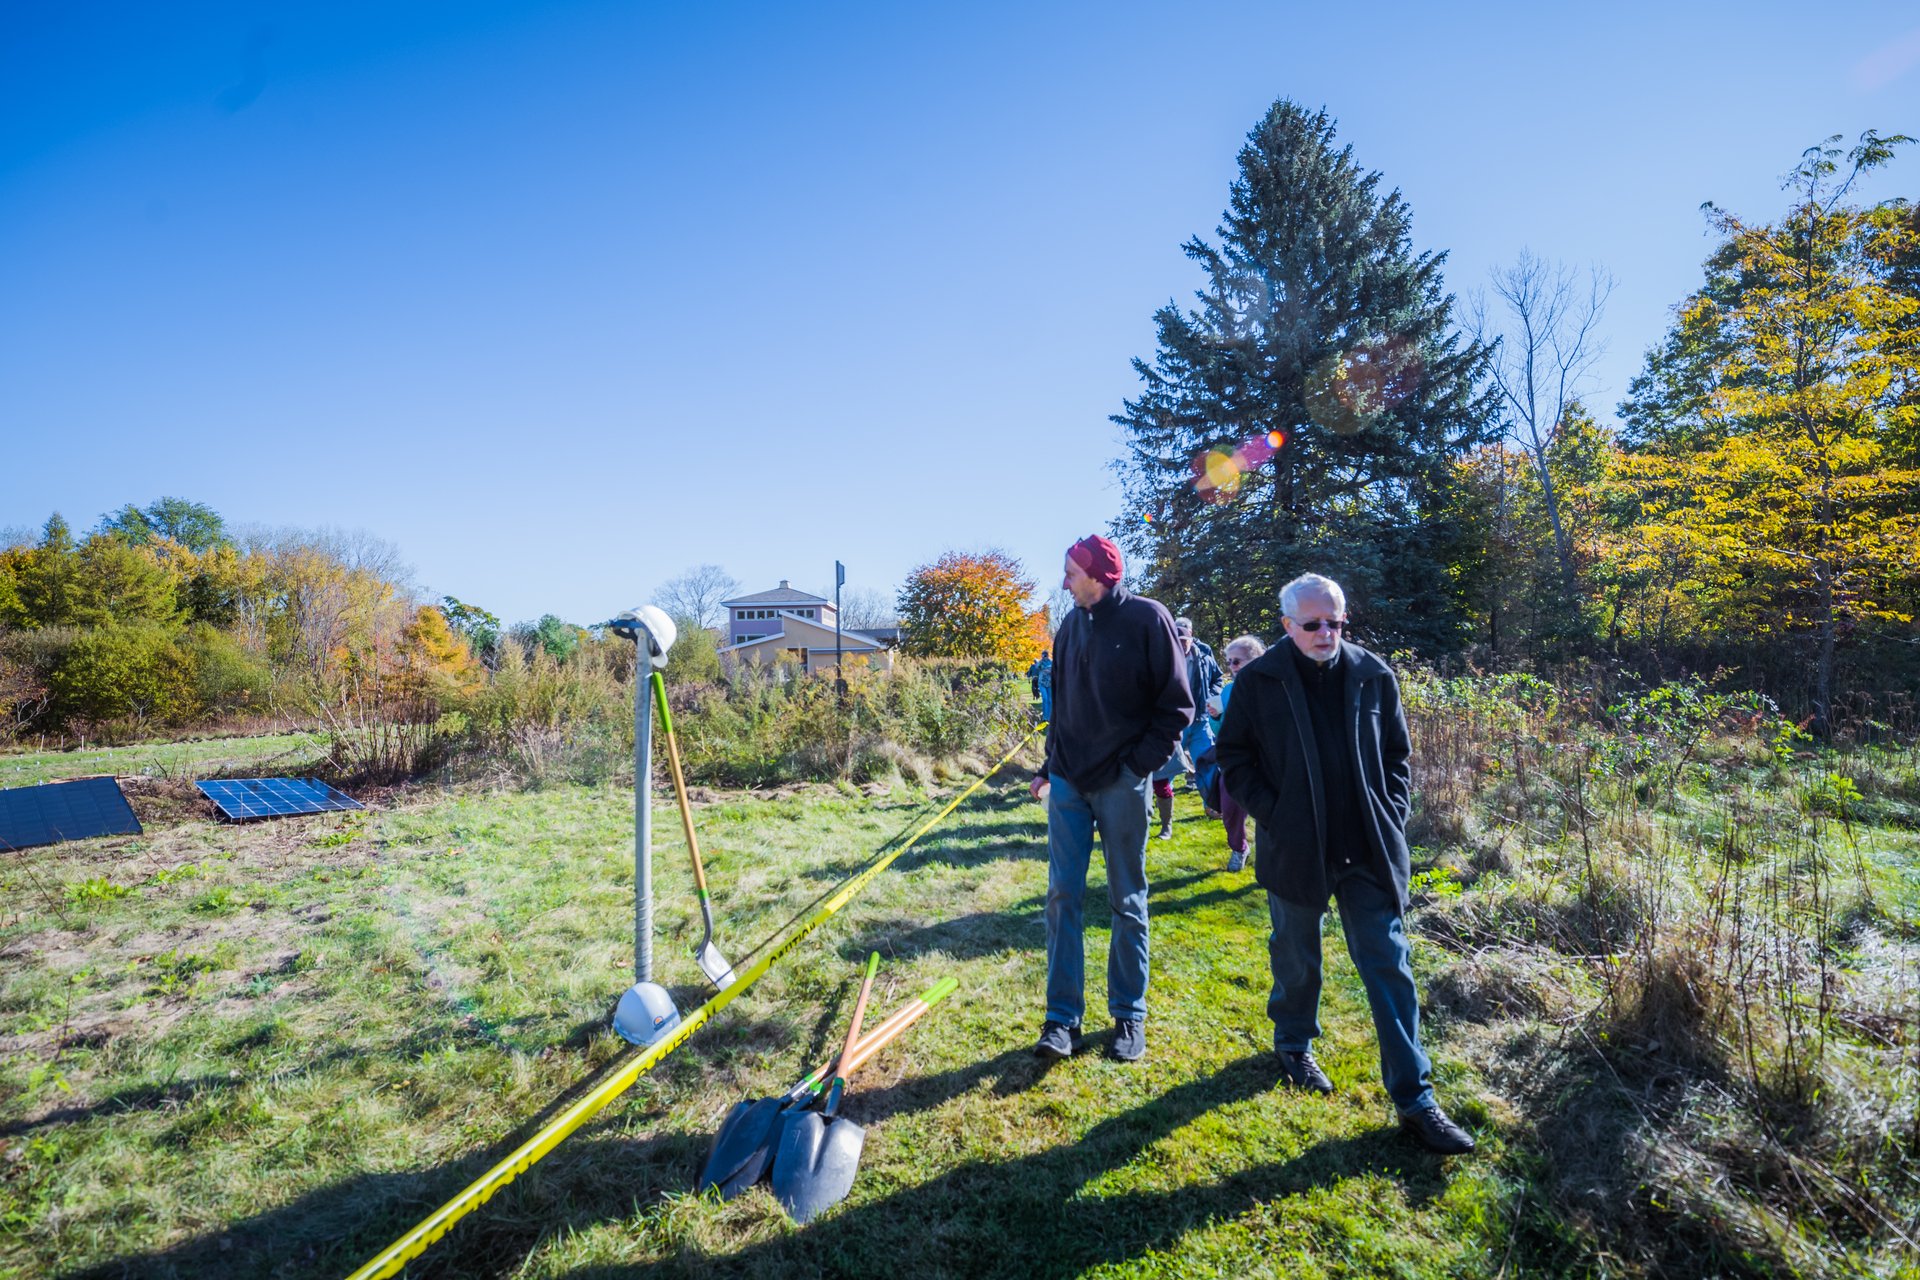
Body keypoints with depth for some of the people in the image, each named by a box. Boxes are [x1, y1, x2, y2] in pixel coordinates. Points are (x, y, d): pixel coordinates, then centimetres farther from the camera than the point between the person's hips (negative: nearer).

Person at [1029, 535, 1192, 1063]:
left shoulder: (1147, 618, -6)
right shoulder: (1070, 627, 10)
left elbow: (1176, 705, -6)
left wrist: (1140, 763, -12)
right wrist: (1050, 766, 12)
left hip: (1121, 785, -4)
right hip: (1068, 782, 5)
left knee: (1128, 901, 9)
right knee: (1063, 895, 2)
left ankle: (1130, 1016, 23)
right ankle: (1062, 1017, 12)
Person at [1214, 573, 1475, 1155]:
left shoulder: (1373, 675, 1)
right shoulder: (1257, 681, -7)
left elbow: (1397, 752, 10)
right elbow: (1232, 754, -1)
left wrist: (1393, 816, 0)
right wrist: (1270, 814, -9)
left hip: (1368, 850, 2)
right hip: (1294, 851, -1)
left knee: (1389, 967, 5)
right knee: (1296, 960, 16)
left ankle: (1414, 1098, 17)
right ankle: (1294, 1046, 41)